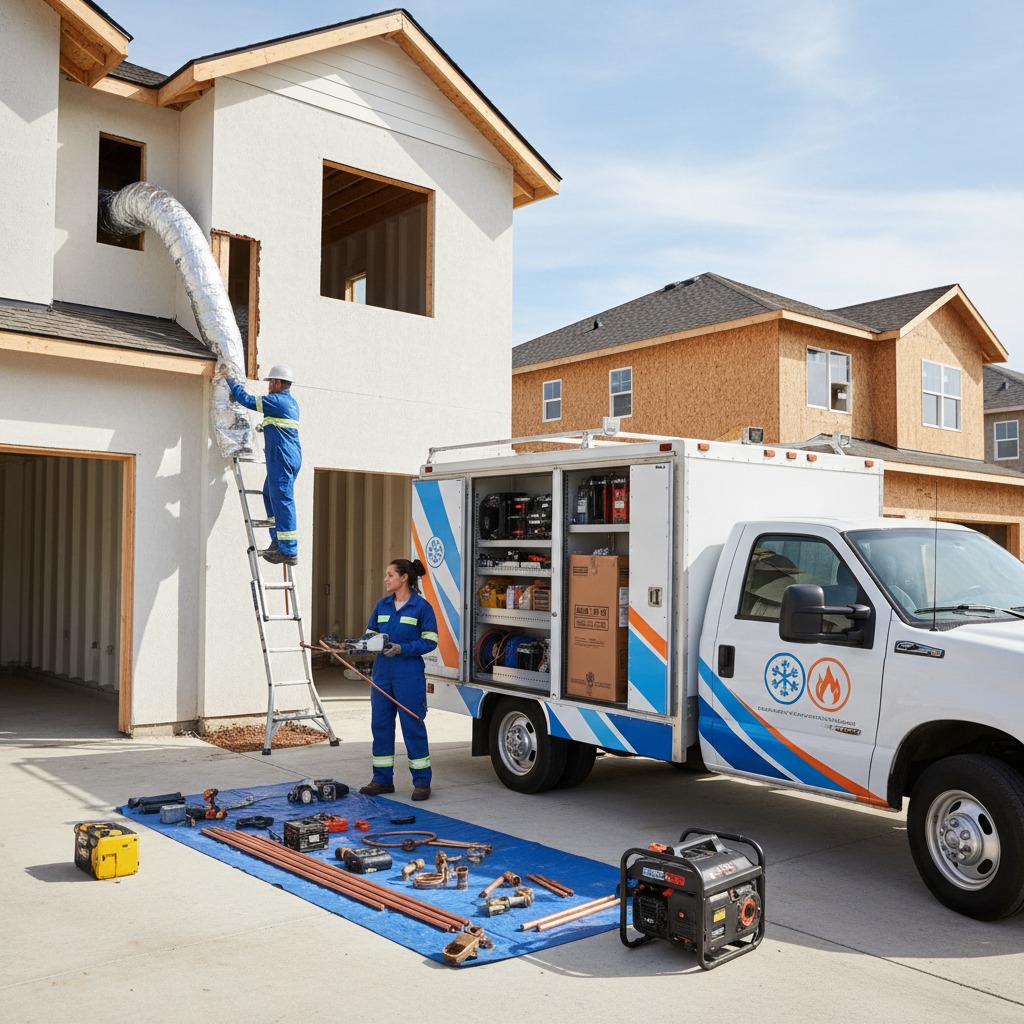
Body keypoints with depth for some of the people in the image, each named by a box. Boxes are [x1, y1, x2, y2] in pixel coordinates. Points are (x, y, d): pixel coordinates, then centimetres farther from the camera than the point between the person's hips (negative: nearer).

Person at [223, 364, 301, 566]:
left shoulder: (276, 400, -10)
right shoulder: (291, 403, 19)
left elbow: (246, 400, -7)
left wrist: (230, 379, 4)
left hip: (281, 459, -10)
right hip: (292, 457, 10)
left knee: (282, 503, -9)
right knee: (270, 495, 18)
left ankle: (289, 552, -11)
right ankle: (278, 542, 18)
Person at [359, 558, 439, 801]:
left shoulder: (422, 606, -6)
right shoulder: (382, 605, 10)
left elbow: (430, 642, -8)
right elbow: (370, 634, 15)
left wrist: (402, 648, -19)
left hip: (409, 675, -6)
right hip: (382, 672, 6)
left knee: (413, 726, -1)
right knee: (380, 724, 8)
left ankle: (422, 782, 9)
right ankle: (382, 779, 20)